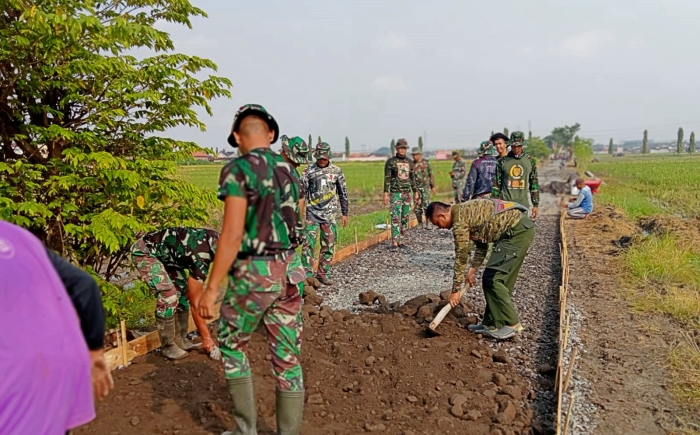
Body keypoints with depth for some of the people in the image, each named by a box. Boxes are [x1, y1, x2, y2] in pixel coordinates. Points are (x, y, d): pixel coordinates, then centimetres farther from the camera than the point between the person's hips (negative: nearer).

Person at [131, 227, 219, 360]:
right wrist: (206, 337, -18)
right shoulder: (200, 257, -33)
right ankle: (168, 346, -3)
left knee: (183, 291, 4)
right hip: (145, 251, -9)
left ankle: (180, 339, 14)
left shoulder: (216, 239, -10)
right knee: (168, 296, -18)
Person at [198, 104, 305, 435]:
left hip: (253, 273, -6)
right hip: (290, 270, 6)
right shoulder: (290, 171, 10)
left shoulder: (238, 170, -12)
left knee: (232, 346, 17)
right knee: (288, 358, 12)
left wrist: (210, 289, -14)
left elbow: (232, 235, -19)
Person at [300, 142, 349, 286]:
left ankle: (323, 274, 17)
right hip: (312, 213, -2)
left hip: (330, 214, 2)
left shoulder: (336, 171, 4)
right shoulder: (308, 171, 0)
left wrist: (344, 213, 9)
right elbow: (301, 192, -2)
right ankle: (307, 274, 0)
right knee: (308, 244, -7)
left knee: (329, 246, 5)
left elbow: (343, 193, 10)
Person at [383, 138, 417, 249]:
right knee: (395, 218, -13)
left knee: (405, 218, 6)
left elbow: (412, 178, 15)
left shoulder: (410, 162, 10)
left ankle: (400, 240, 16)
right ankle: (394, 243, -15)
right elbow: (387, 178, -5)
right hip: (395, 193, -5)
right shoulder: (390, 162, -3)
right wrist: (385, 193, -12)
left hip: (407, 193, 5)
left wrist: (415, 192, 11)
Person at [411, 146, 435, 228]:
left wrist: (433, 186, 1)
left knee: (426, 204, -12)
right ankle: (420, 223, 16)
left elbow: (431, 174, 4)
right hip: (416, 188, 2)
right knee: (417, 206, 2)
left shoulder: (426, 163, -1)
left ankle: (427, 223, -6)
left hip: (426, 186, -2)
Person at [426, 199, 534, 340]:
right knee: (498, 278, 12)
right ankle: (491, 323, 17)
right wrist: (473, 269, 19)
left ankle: (511, 324, 1)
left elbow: (461, 256, -7)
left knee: (492, 279, -6)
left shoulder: (459, 220, -12)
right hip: (521, 227, 10)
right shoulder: (465, 211, 17)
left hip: (517, 230, -10)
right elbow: (481, 242, 24)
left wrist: (455, 290, 1)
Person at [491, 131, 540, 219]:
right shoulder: (502, 162, 3)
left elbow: (534, 184, 11)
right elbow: (496, 184, 5)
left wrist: (535, 205, 7)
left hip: (523, 203, 2)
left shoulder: (530, 161, 8)